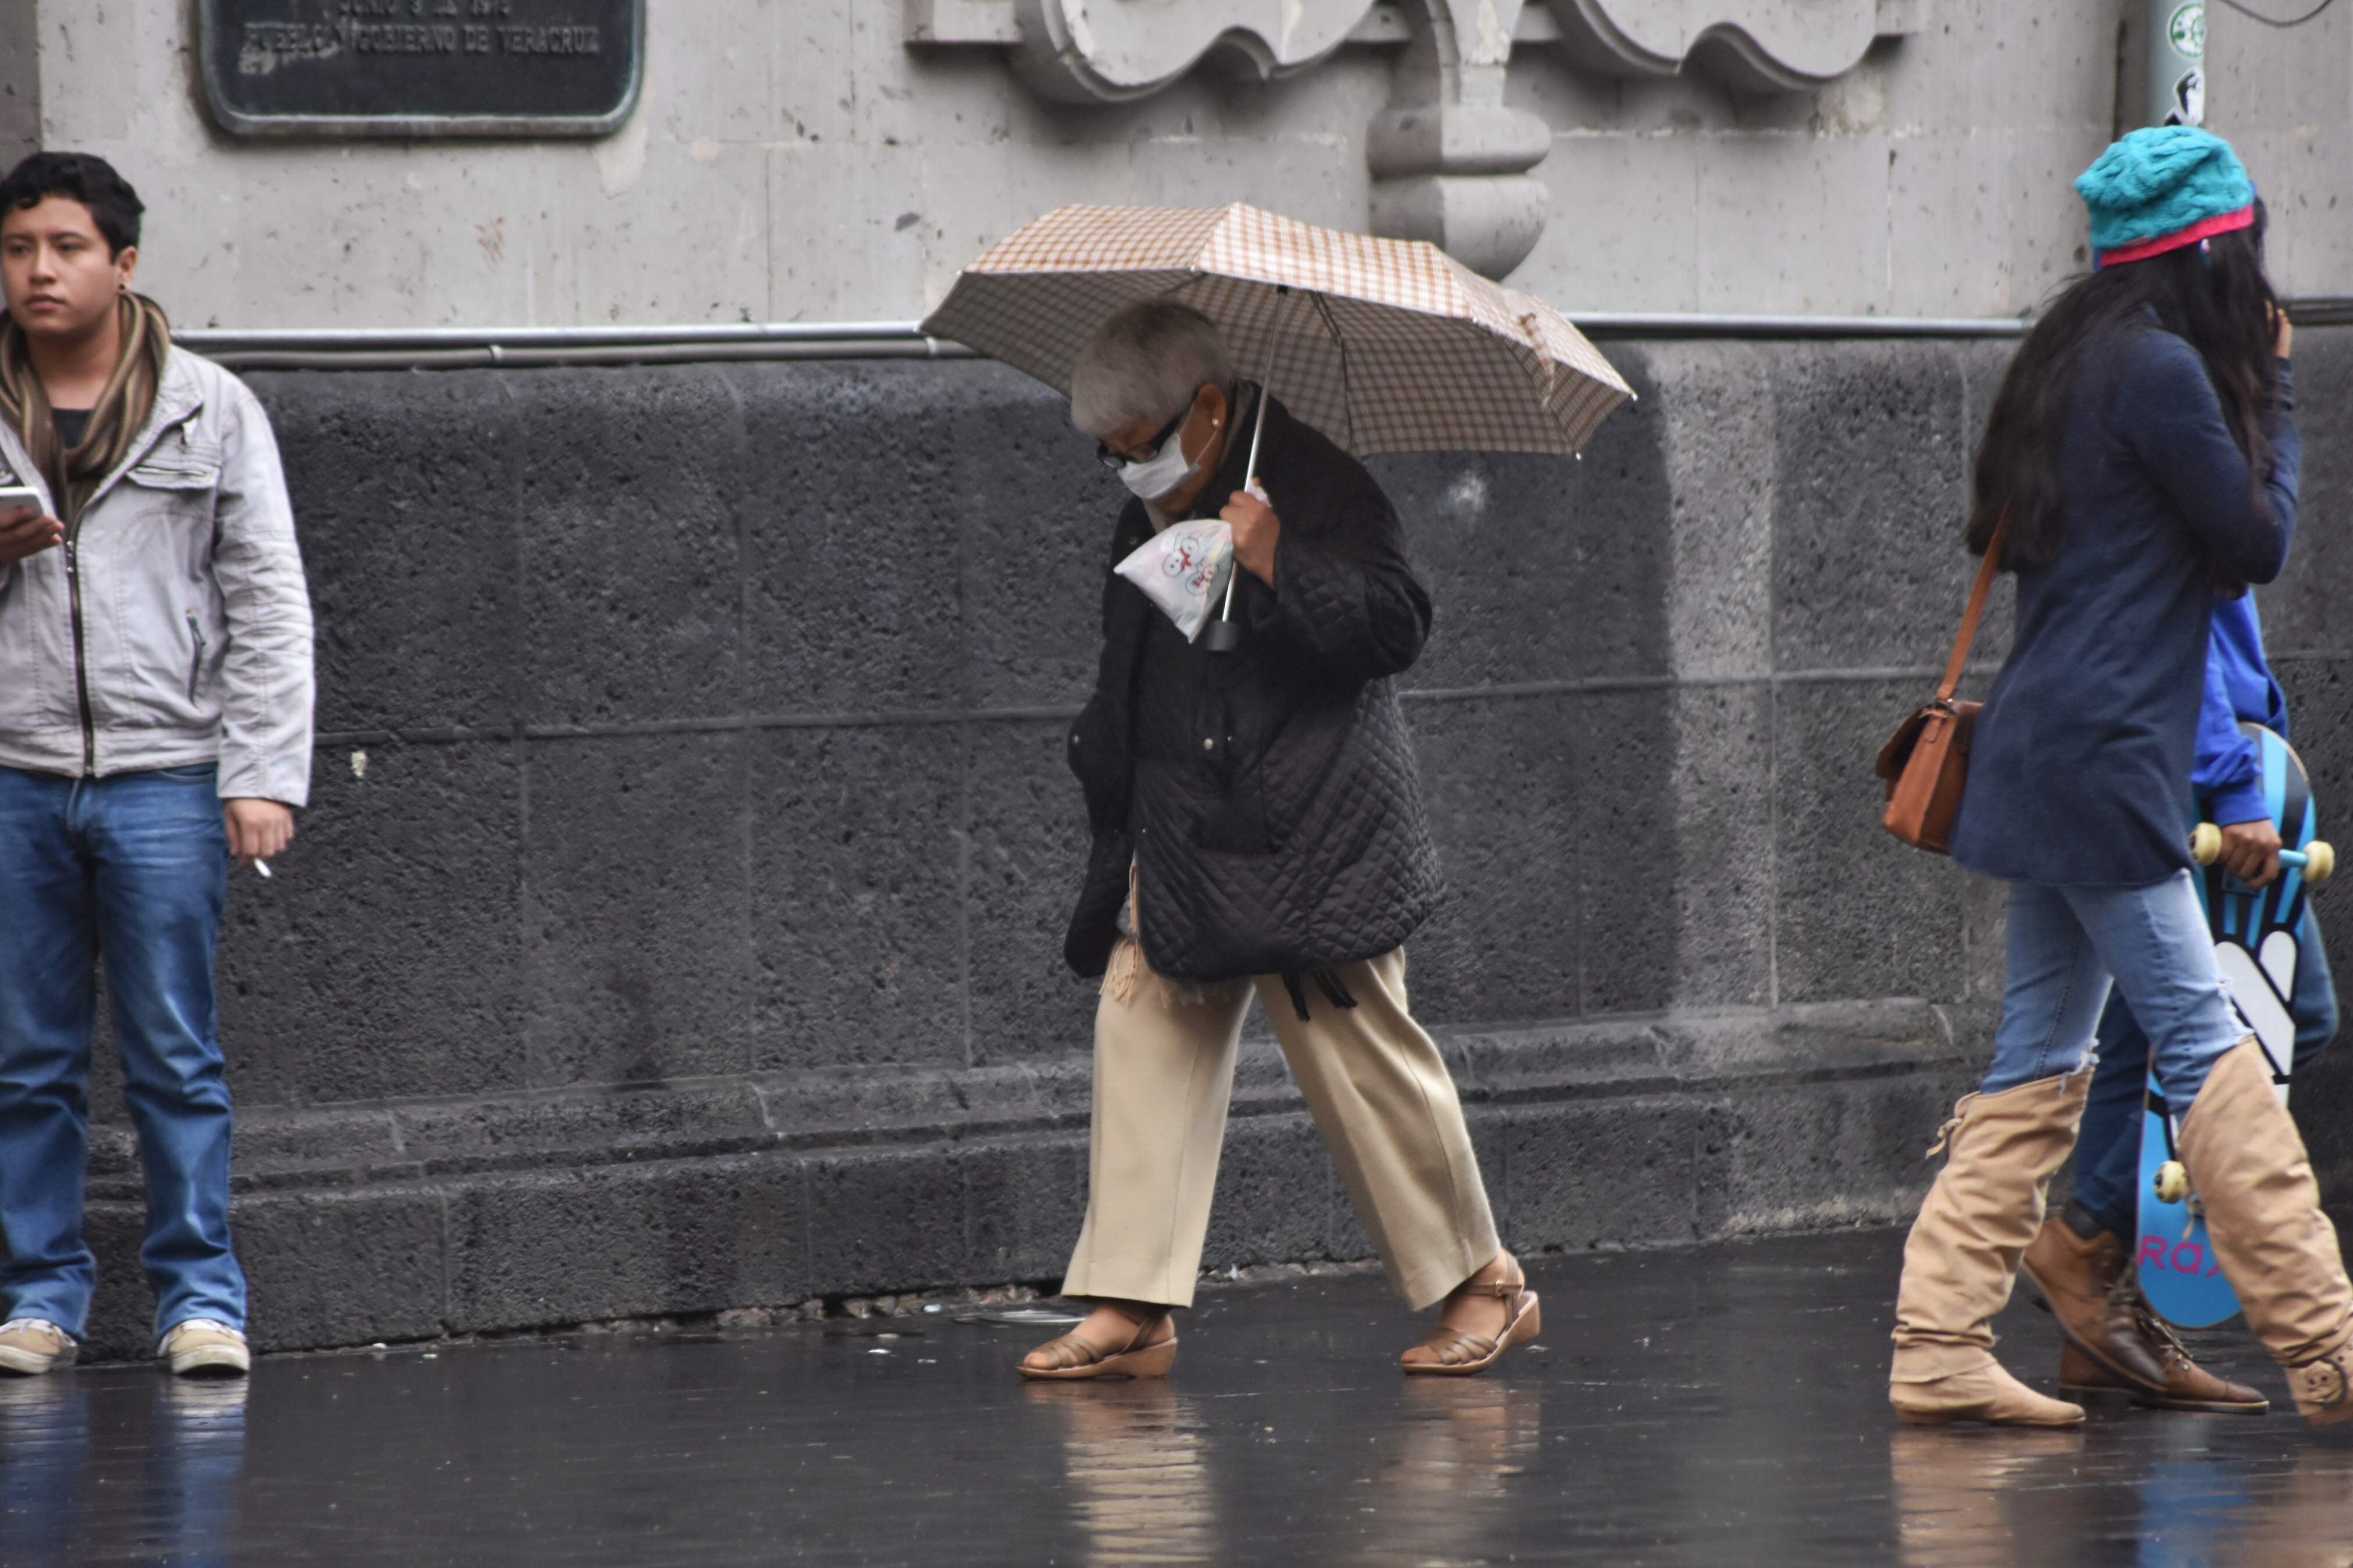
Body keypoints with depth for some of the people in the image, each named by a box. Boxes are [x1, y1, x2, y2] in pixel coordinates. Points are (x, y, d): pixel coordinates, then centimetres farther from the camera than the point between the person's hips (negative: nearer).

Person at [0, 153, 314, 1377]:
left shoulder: (210, 412, 6)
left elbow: (270, 606, 4)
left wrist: (265, 776, -5)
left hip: (163, 776, -2)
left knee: (176, 1058, -2)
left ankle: (200, 1296, 3)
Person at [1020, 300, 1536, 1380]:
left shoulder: (1316, 488, -7)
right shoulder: (1146, 523, 14)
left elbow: (1396, 625, -15)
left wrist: (1280, 566, -24)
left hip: (1310, 845, -7)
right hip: (1178, 845, 7)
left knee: (1360, 1053, -4)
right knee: (1142, 1038, -2)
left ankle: (1482, 1284, 10)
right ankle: (1132, 1307, -1)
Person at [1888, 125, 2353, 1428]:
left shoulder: (2076, 362, 16)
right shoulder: (2162, 371, -12)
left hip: (2047, 752, 10)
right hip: (2103, 751, -10)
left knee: (2039, 1061, 9)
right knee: (2203, 1042, -8)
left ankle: (1940, 1349, 7)